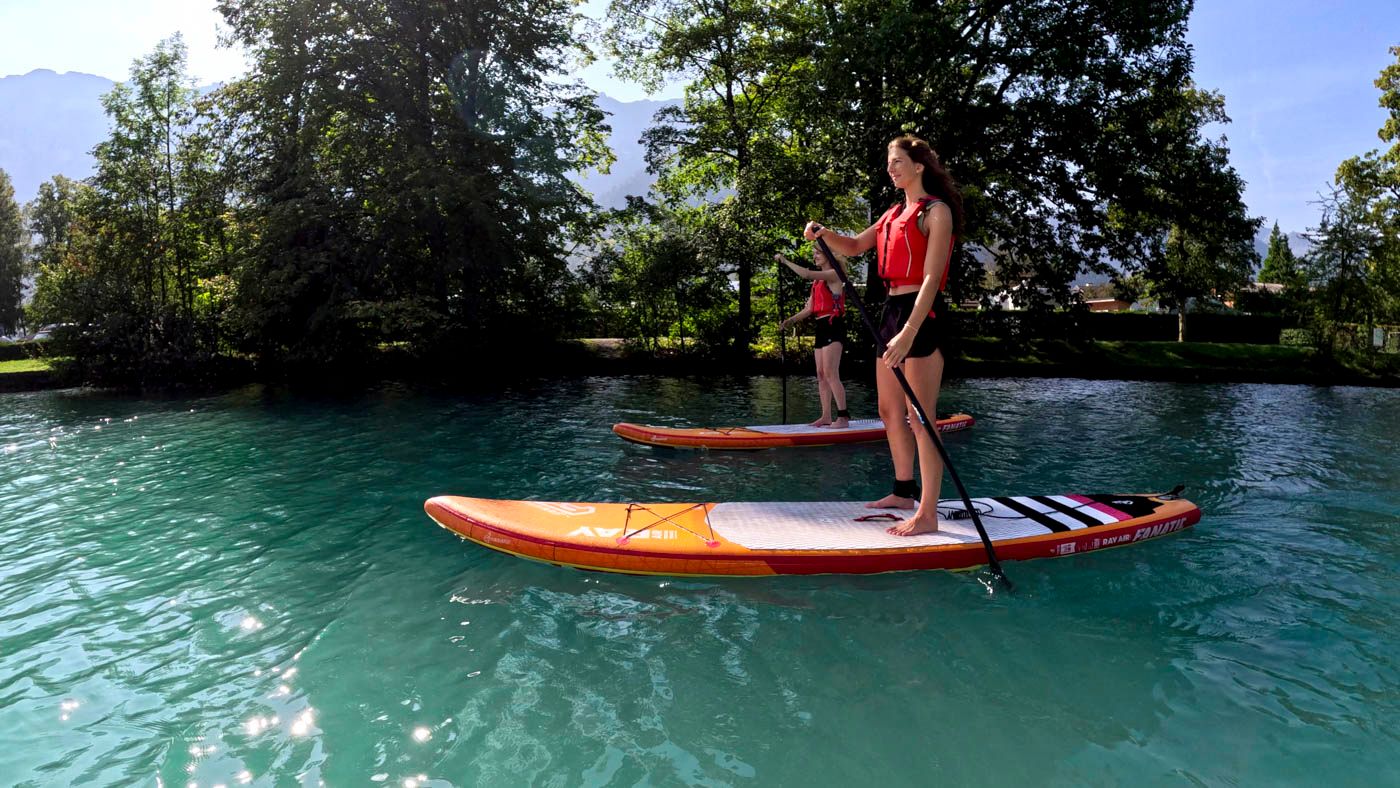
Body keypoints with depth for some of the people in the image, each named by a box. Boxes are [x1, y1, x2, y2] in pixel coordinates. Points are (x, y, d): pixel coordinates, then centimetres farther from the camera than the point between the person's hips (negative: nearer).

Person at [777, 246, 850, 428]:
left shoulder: (833, 275, -6)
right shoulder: (817, 282, 20)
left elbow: (806, 274, -21)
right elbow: (809, 309, 14)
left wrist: (785, 261, -13)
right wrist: (790, 320, 1)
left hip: (833, 326, -9)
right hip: (821, 327, 9)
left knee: (830, 373, -16)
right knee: (821, 375, 6)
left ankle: (843, 417, -16)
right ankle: (826, 416, 9)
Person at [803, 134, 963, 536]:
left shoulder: (936, 211, -6)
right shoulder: (896, 212, 19)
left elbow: (930, 279, -16)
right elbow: (855, 246, 24)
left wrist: (908, 333, -26)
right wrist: (824, 234, 2)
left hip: (919, 314, -9)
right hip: (891, 310, 9)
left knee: (919, 419, -9)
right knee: (890, 411, 14)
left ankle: (928, 514, -4)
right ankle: (905, 492, 28)